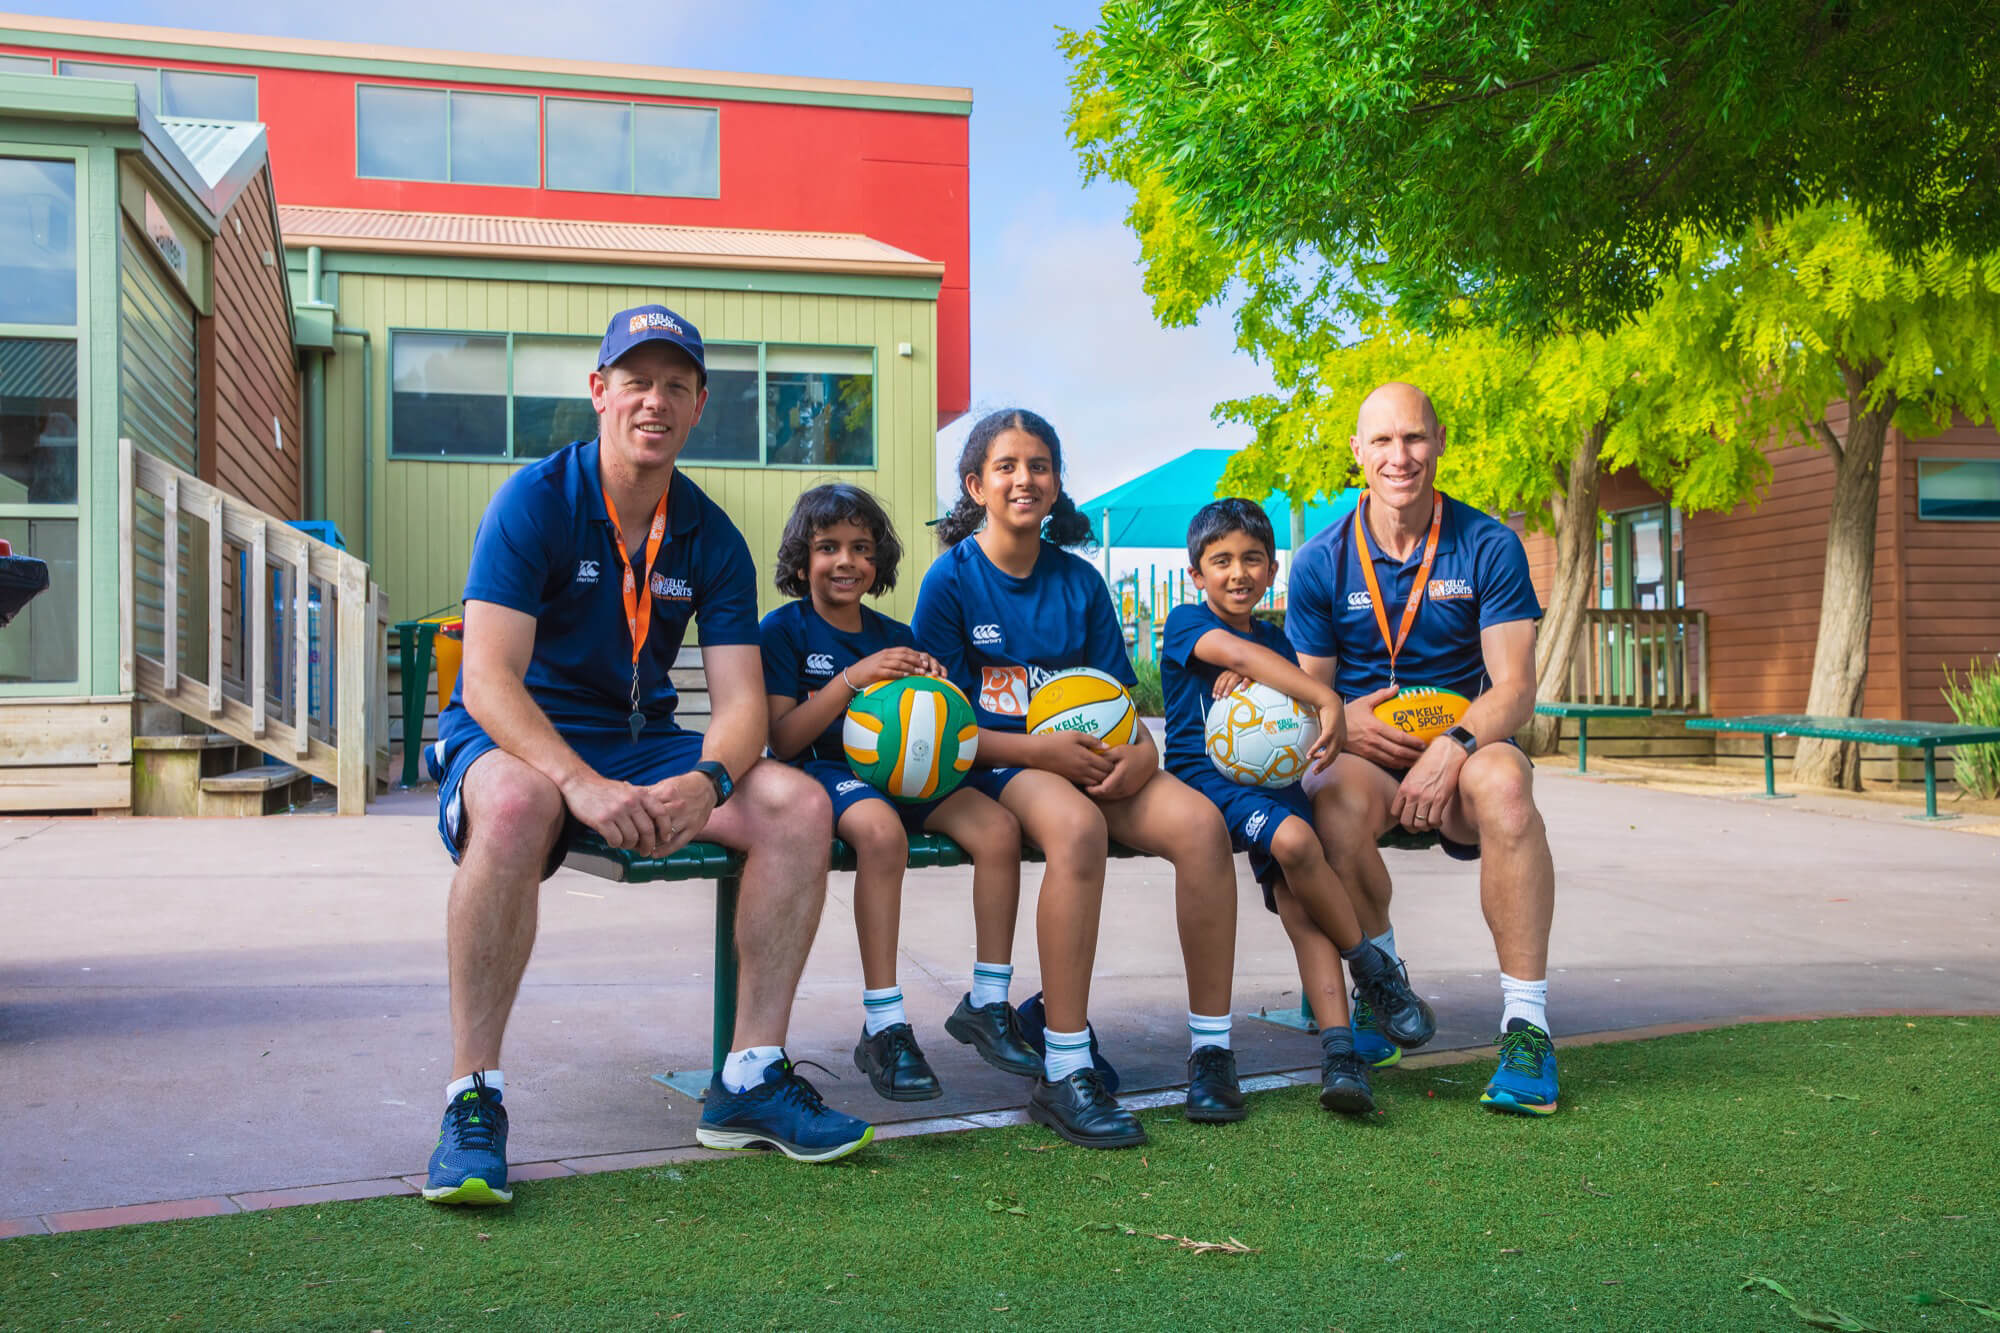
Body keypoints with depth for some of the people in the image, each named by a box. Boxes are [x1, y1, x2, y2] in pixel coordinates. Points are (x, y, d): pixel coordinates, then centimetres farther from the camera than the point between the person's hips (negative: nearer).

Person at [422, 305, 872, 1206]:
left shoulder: (711, 539, 4)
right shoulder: (534, 501, -11)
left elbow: (740, 699, -4)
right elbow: (489, 681, -21)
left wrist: (705, 782, -27)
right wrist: (583, 784, -37)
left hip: (644, 744, 5)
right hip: (516, 739, -4)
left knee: (798, 803, -18)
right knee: (516, 804, -40)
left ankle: (750, 1077, -10)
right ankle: (473, 1100, -27)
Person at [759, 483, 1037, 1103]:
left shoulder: (894, 636, 15)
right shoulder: (784, 629, 1)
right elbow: (783, 739, -9)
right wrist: (853, 678, -19)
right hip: (822, 772, -5)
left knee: (999, 828, -19)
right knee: (882, 830, -38)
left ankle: (987, 1004, -5)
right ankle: (883, 1028, -32)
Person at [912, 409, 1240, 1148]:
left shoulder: (1079, 581, 13)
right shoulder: (951, 579, 0)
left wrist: (1141, 750, -10)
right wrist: (1038, 749, -18)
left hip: (1086, 763, 5)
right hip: (994, 766, -4)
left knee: (1200, 821, -24)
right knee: (1077, 827, -38)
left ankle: (1211, 1048, -13)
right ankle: (1064, 1073, -35)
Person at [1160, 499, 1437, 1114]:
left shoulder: (1276, 639, 21)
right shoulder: (1185, 622, 2)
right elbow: (1237, 652, -19)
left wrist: (1251, 680, -9)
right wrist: (1329, 700, -27)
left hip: (1270, 776, 4)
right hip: (1203, 776, -4)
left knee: (1296, 891, -23)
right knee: (1294, 839, -33)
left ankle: (1338, 1048, -29)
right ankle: (1375, 970, -14)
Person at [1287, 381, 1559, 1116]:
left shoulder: (1489, 547, -1)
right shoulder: (1321, 562, 3)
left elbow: (1515, 688, -7)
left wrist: (1453, 746, -28)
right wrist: (1342, 719, -19)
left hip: (1464, 744, 0)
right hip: (1362, 751, 1)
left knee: (1502, 782, -37)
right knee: (1341, 797, -36)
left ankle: (1527, 1024, -29)